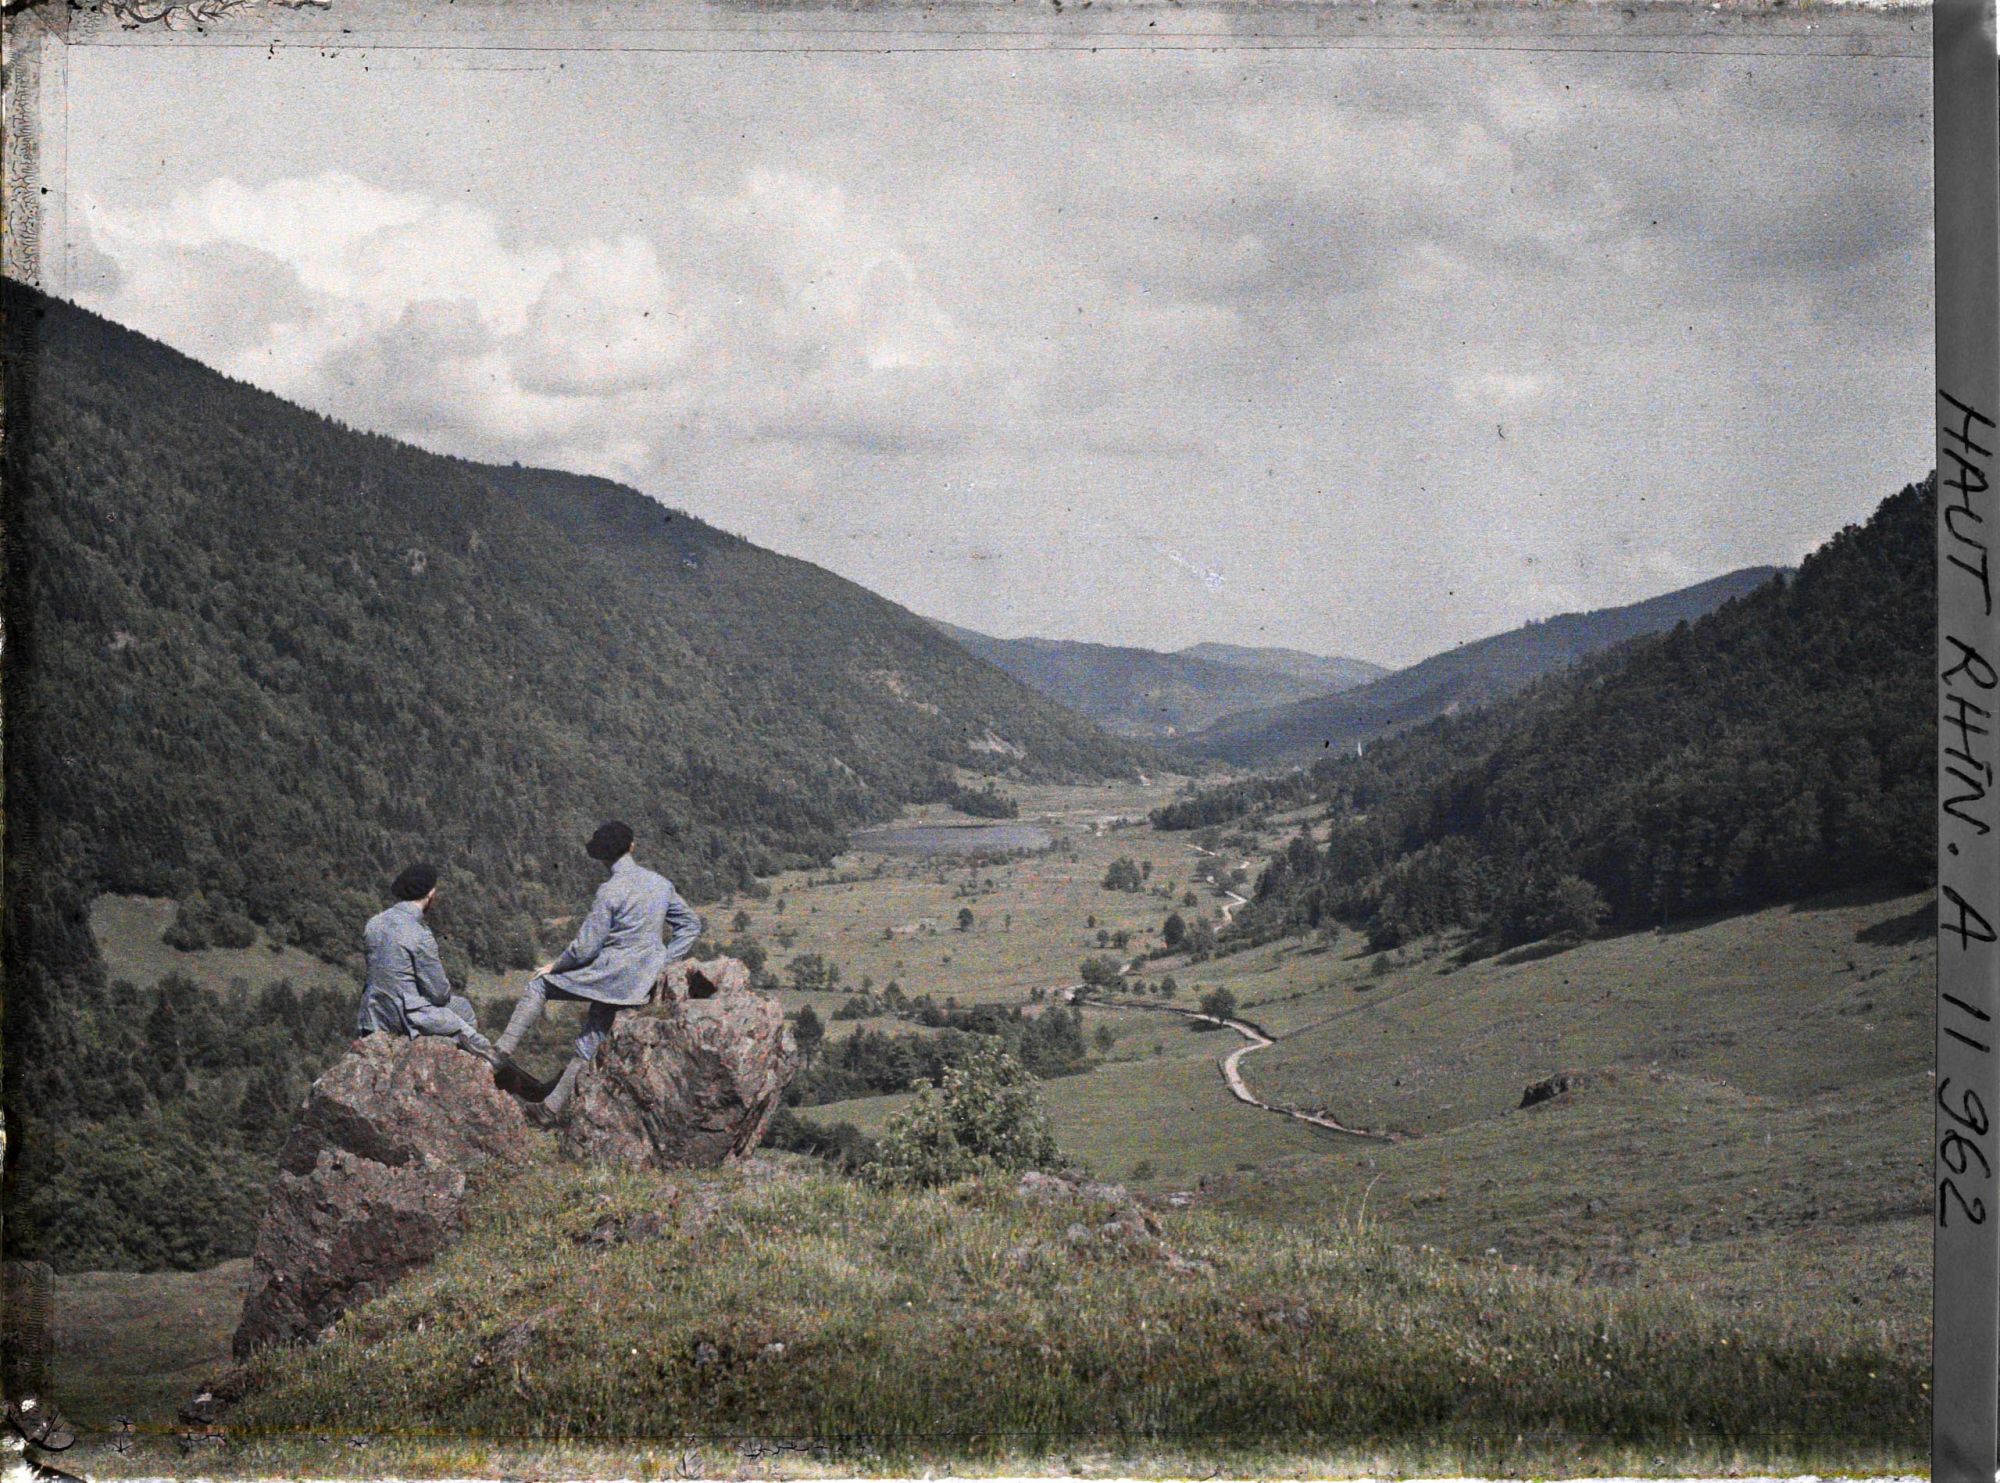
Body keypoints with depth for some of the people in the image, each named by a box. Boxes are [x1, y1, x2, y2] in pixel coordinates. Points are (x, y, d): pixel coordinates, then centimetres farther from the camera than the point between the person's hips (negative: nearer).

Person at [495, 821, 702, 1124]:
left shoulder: (610, 891, -15)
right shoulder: (661, 884, 4)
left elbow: (585, 948, -13)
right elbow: (691, 925, 13)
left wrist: (554, 966, 4)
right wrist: (663, 961, 13)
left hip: (608, 977, -7)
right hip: (642, 984, 7)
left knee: (538, 985, 12)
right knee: (590, 1044, 17)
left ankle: (503, 1051, 3)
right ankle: (552, 1107, 23)